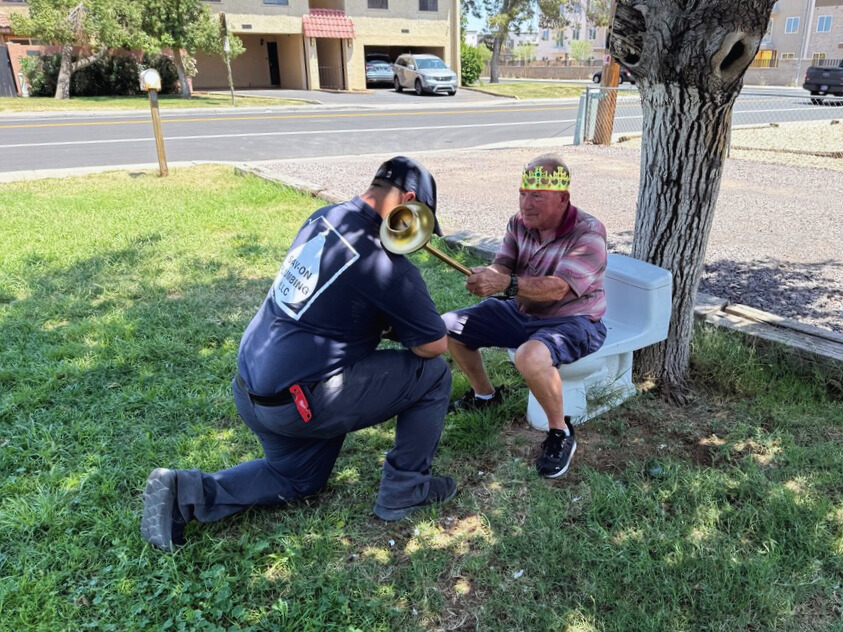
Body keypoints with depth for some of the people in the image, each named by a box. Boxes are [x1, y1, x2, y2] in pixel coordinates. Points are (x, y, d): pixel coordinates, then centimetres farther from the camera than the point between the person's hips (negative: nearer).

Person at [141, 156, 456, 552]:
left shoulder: (323, 217, 4)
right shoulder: (384, 261, -18)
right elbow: (436, 345, -9)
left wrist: (382, 322, 6)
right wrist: (402, 329, 11)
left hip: (250, 389, 8)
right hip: (297, 401, -8)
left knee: (297, 479, 32)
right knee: (433, 373, 1)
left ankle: (185, 491, 17)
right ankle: (404, 490, 14)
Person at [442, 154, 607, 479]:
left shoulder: (588, 233, -22)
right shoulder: (519, 223, -3)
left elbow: (556, 289, -33)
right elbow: (502, 266, -9)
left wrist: (507, 283, -46)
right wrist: (487, 276, -34)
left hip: (573, 321, -7)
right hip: (522, 312, 7)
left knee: (531, 355, -40)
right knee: (448, 326, 2)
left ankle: (560, 432, -12)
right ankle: (484, 394, 25)